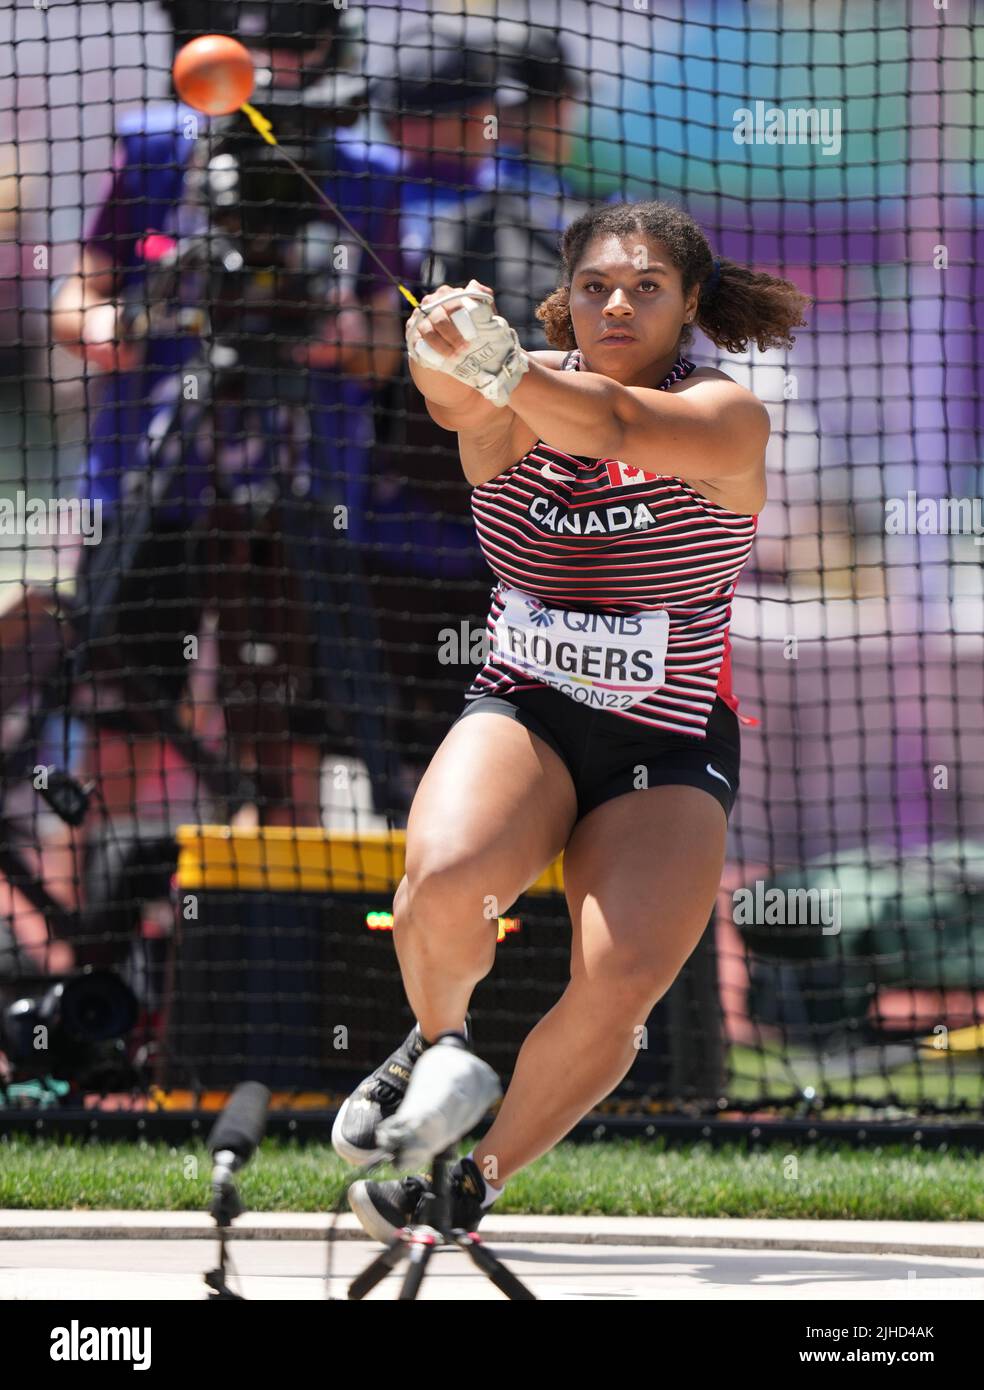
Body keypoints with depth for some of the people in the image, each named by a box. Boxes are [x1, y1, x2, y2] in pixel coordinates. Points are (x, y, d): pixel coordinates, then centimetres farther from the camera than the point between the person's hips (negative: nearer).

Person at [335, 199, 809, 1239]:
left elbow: (610, 423, -32)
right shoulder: (518, 399, -2)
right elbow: (459, 403, -27)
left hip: (669, 751, -1)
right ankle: (437, 1041, 3)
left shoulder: (727, 419, -10)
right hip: (522, 715, 1)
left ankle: (482, 1173, 6)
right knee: (446, 879, -31)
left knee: (617, 989, -21)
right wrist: (448, 359, -53)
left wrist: (502, 365, -52)